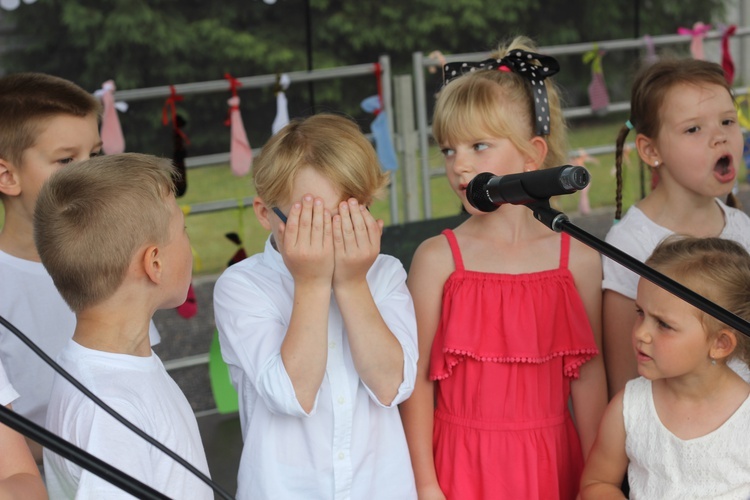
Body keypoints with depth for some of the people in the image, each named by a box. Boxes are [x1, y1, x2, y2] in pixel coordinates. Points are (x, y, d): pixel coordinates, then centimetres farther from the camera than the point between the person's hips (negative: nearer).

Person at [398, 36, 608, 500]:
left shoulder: (578, 258, -2)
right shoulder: (438, 258, -7)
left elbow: (587, 374, 3)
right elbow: (417, 376, -6)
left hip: (552, 461, 1)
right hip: (464, 462, -1)